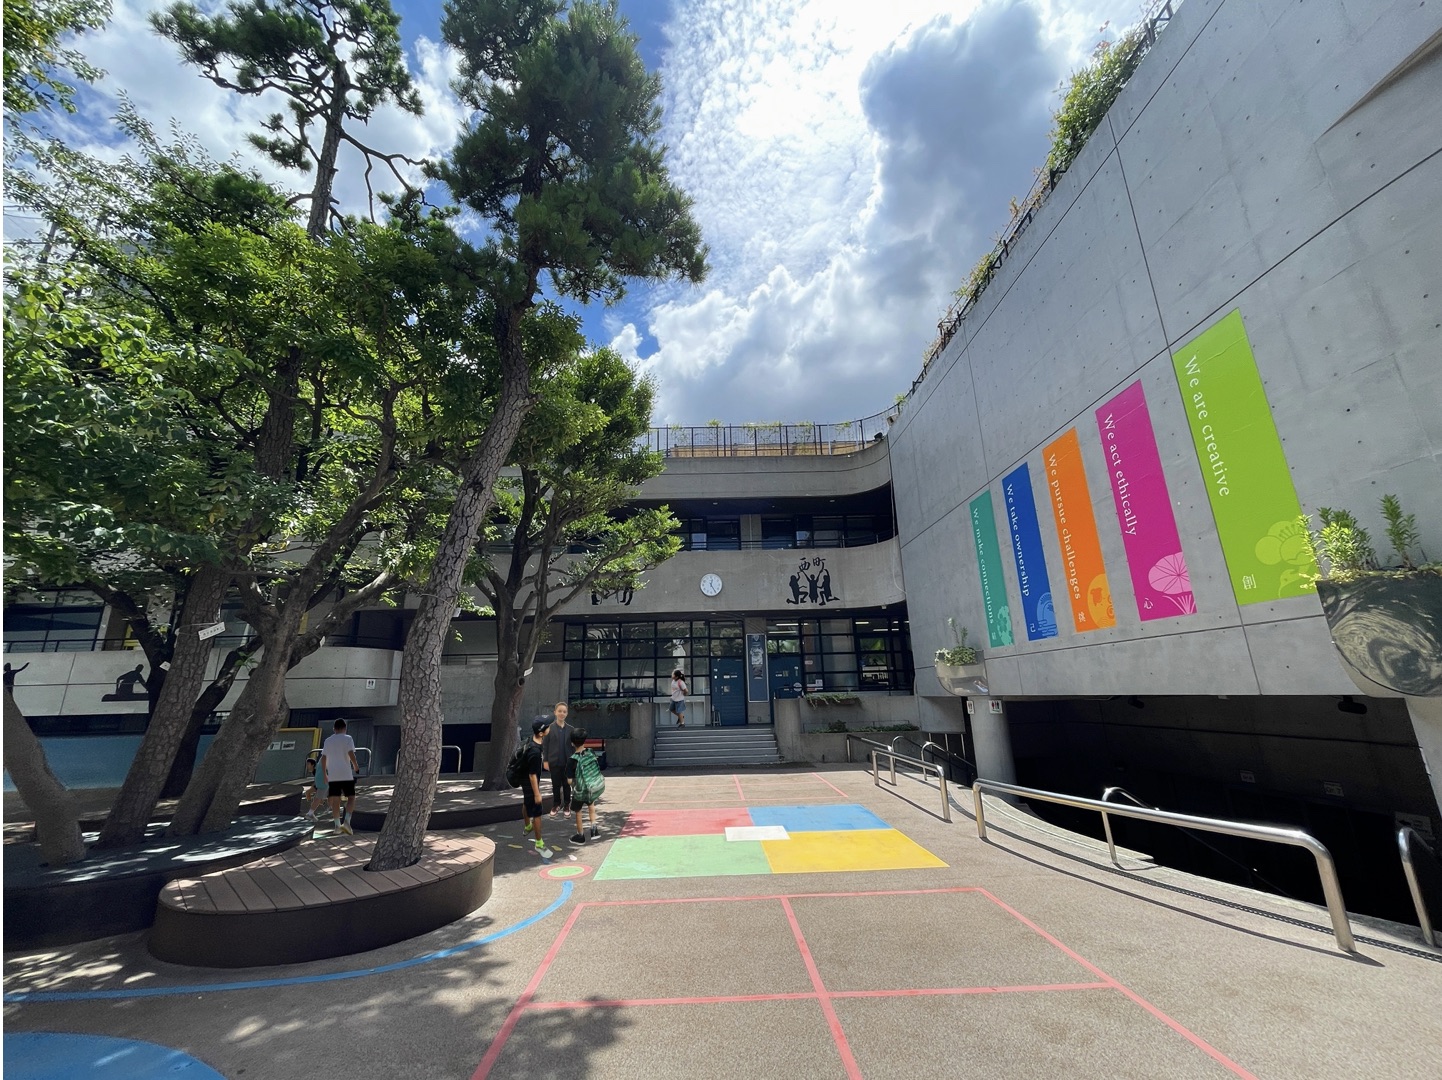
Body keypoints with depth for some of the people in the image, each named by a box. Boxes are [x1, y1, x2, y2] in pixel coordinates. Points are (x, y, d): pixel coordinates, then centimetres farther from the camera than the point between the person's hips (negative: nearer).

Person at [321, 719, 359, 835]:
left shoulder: (328, 741, 11)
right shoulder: (347, 738, -5)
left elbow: (323, 758, 12)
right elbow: (351, 754, -15)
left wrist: (324, 773, 21)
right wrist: (356, 766, 1)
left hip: (332, 775, 5)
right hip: (346, 774, -4)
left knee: (335, 799, 9)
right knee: (351, 797, 4)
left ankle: (337, 825, 10)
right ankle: (346, 821, -13)